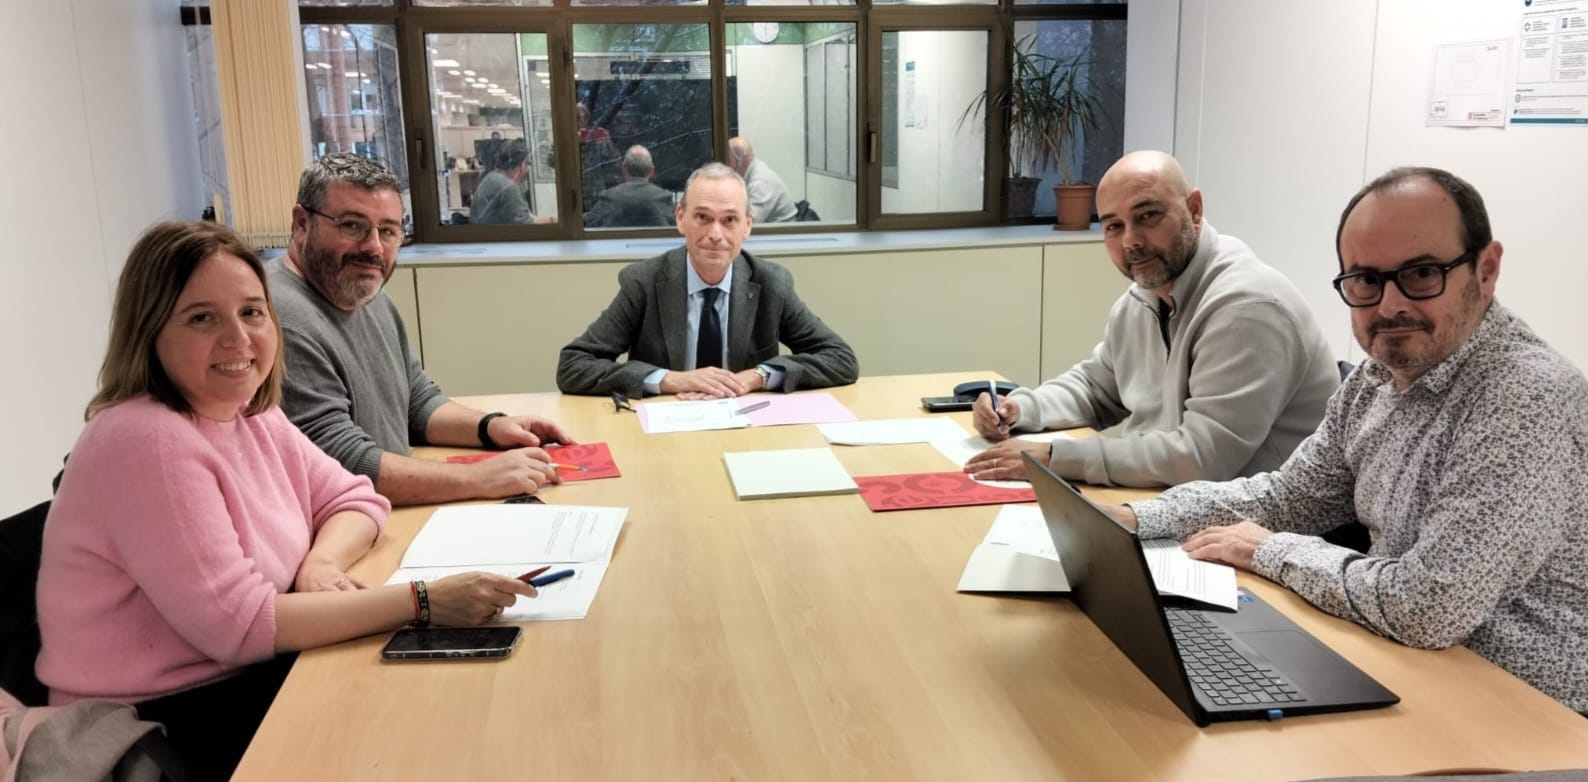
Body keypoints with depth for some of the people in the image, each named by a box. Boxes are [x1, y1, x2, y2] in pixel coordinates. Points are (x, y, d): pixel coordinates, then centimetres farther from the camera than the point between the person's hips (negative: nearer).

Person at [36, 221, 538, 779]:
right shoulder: (147, 442, -24)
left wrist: (320, 562, -15)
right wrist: (422, 600, -28)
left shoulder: (251, 415, 3)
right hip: (165, 724, -7)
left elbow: (355, 499, 9)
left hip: (249, 671, 7)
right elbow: (236, 623, -27)